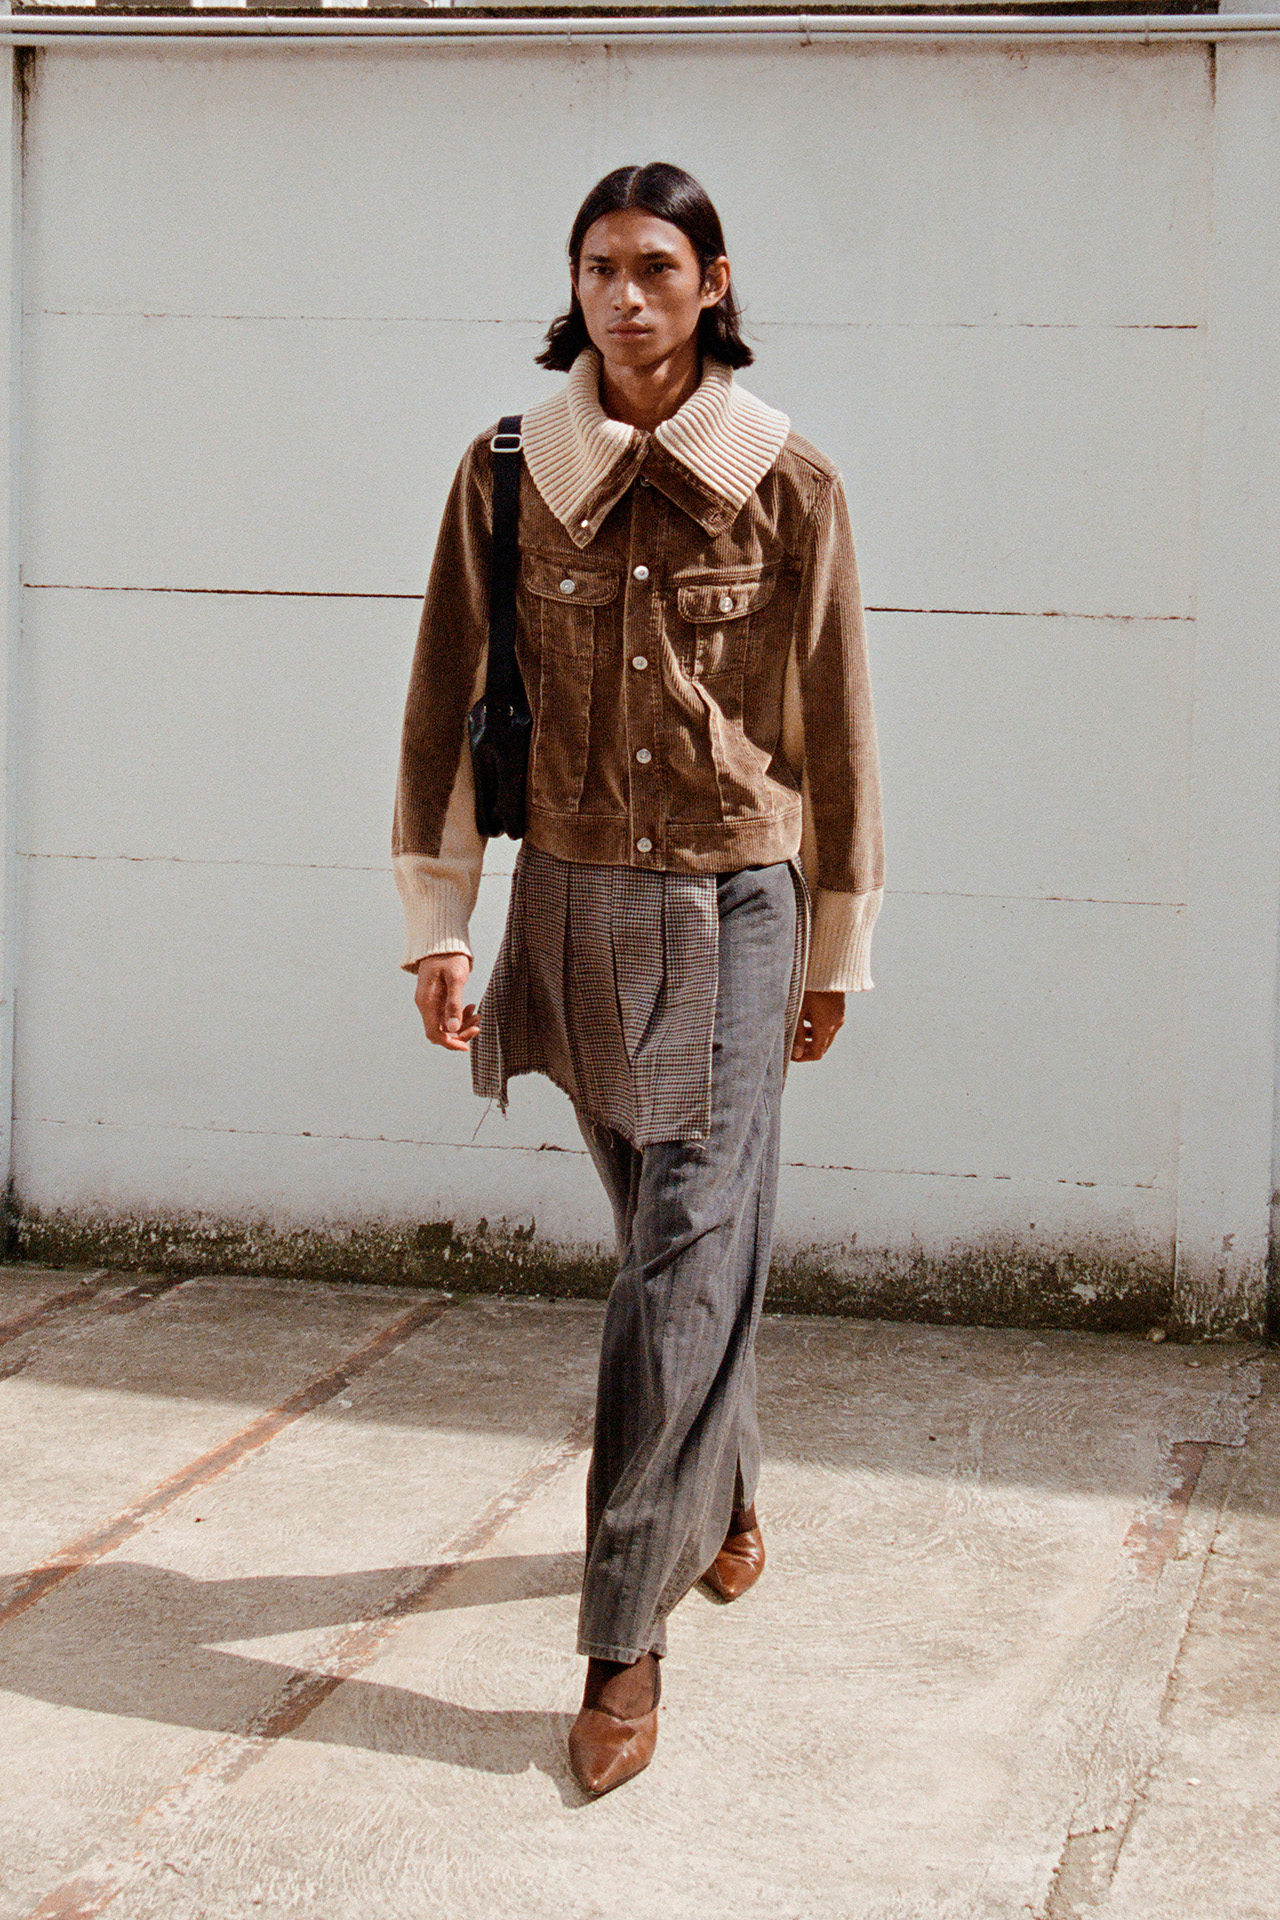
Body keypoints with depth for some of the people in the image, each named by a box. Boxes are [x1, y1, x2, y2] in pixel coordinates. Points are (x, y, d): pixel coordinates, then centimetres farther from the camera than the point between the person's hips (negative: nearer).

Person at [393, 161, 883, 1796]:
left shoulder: (787, 486, -4)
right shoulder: (509, 474, -1)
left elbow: (834, 731, 2)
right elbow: (450, 700, 2)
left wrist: (835, 952, 6)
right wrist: (437, 924, -2)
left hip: (729, 913, -2)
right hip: (571, 908, 2)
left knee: (690, 1259, -7)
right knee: (666, 1240, 16)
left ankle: (626, 1638, -3)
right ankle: (722, 1498, 39)